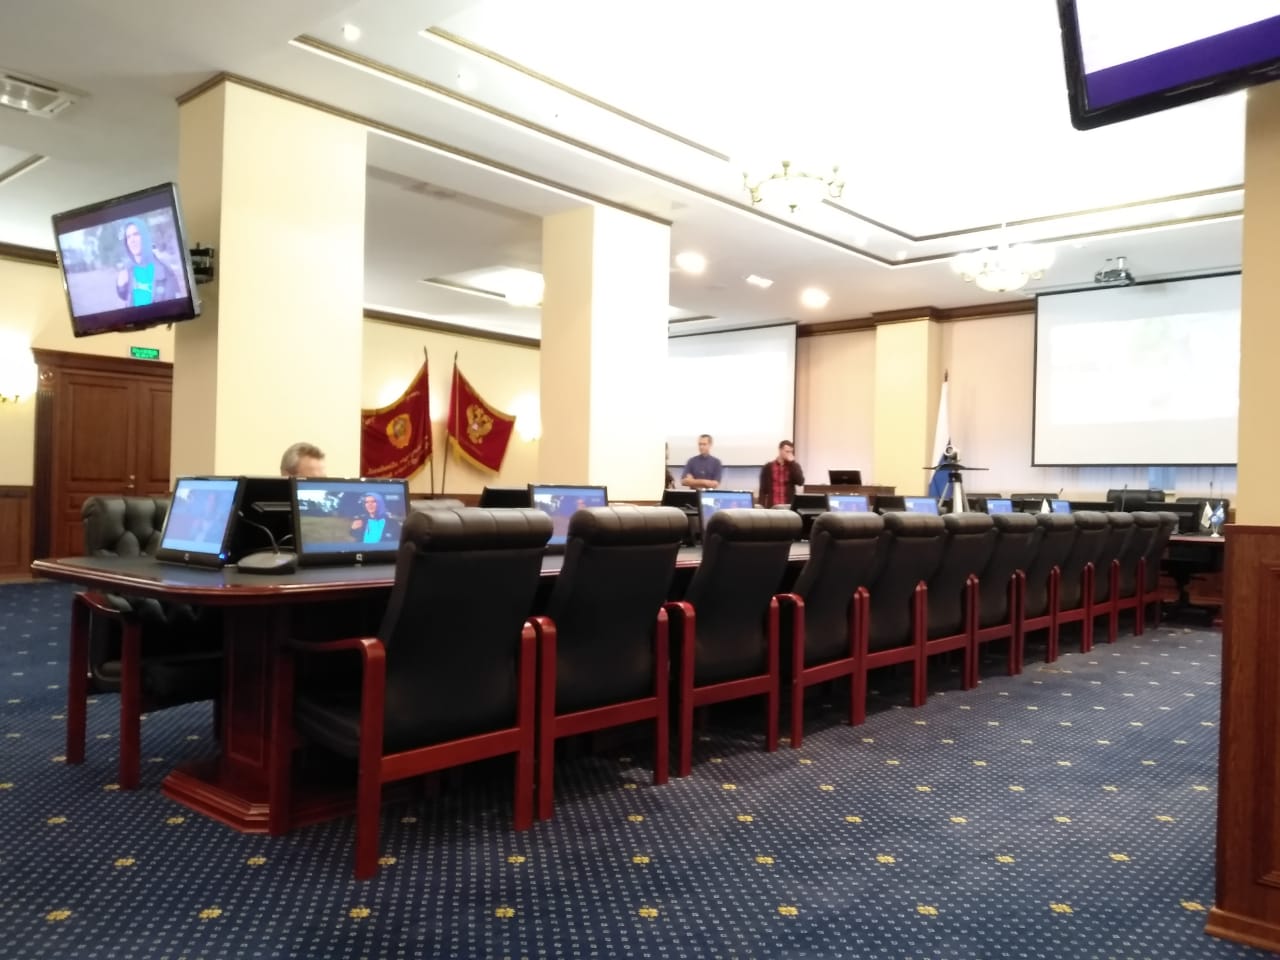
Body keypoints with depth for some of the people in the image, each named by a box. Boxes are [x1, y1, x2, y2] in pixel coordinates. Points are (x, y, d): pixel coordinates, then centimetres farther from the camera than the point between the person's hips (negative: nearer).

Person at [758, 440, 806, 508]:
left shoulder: (794, 466, 8)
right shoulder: (768, 467, 4)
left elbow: (800, 482, -9)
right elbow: (763, 489, 3)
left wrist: (792, 462, -9)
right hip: (772, 507, -1)